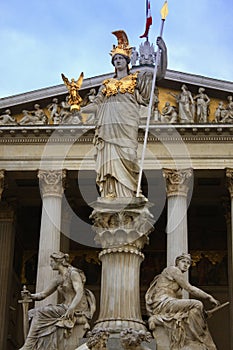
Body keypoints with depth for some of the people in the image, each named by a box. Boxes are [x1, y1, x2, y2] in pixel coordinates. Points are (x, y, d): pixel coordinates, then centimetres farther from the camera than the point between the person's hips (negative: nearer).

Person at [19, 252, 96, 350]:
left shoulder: (73, 273, -7)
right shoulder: (59, 278, 16)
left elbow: (80, 292, -19)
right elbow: (43, 294, 18)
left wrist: (71, 309, -32)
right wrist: (31, 296, -2)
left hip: (77, 310, -7)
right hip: (66, 307, 7)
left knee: (40, 313, -15)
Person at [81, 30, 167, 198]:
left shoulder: (137, 78, 16)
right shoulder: (107, 84, 25)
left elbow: (160, 73, 7)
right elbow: (96, 104, 25)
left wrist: (163, 51, -3)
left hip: (126, 127, -3)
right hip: (107, 127, 3)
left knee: (124, 162, -13)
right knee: (109, 161, -7)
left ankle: (126, 196, -15)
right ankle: (111, 197, -10)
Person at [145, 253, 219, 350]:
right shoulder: (173, 270, -1)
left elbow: (179, 300, 22)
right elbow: (189, 288, -7)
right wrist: (209, 297, -3)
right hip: (162, 303, -9)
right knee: (196, 305, -18)